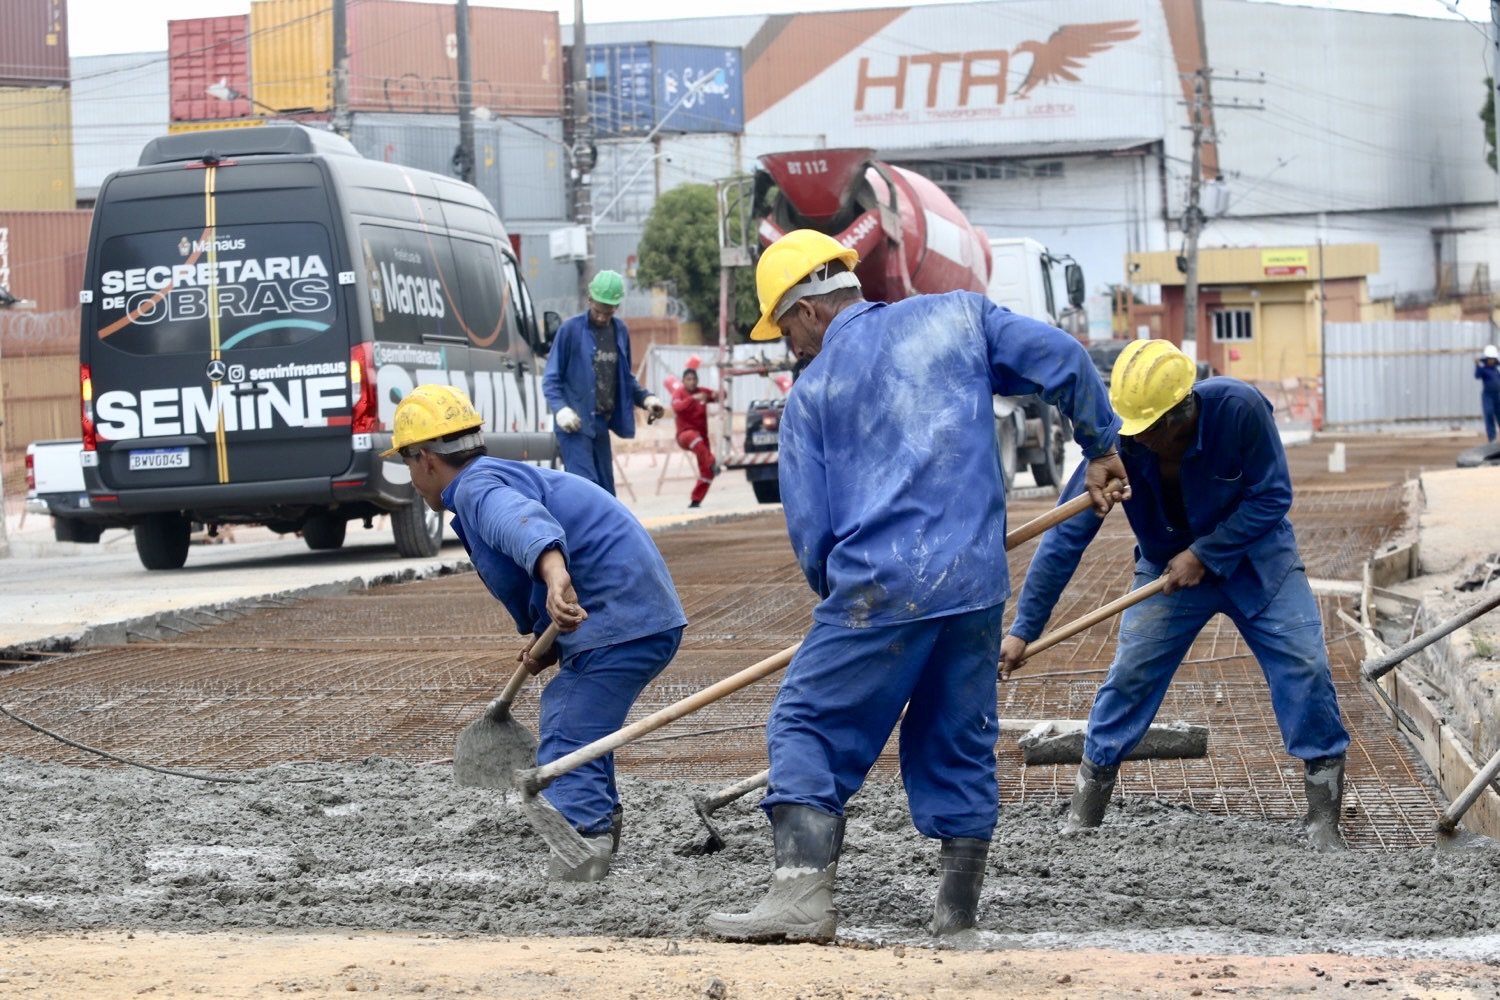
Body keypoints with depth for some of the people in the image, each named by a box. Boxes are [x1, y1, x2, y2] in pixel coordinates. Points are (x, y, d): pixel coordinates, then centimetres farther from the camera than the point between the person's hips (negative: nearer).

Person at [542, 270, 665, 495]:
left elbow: (625, 377, 21)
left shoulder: (619, 330, 10)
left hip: (601, 424, 6)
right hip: (575, 425, -6)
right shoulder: (571, 329, -6)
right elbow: (551, 378, -5)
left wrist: (645, 398, 4)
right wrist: (561, 408, -22)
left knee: (605, 493, 9)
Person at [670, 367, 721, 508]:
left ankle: (695, 500, 9)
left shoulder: (702, 392, 7)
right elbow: (677, 407, -25)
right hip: (685, 434, -5)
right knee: (694, 438, -42)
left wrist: (716, 395, -17)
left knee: (707, 471, -2)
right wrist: (694, 398, -39)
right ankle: (712, 464, -54)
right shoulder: (679, 393, -5)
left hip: (702, 436, 5)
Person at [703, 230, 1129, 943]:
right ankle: (957, 906, 17)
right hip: (976, 583, 3)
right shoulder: (955, 316, 13)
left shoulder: (812, 392, 6)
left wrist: (839, 594, 22)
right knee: (958, 740, 15)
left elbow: (809, 533, 4)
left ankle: (803, 893, -9)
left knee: (807, 728, 5)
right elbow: (1060, 359, 4)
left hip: (877, 587, -3)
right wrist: (1101, 446, 17)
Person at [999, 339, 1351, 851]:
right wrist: (1023, 629, -24)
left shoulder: (1239, 408, -31)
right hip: (1167, 568, 1)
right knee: (1130, 675, -7)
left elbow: (1272, 496, -20)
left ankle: (1323, 821, -2)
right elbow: (1065, 538, -22)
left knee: (1304, 665, -11)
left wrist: (1205, 554, -25)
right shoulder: (1117, 445, -27)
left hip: (1254, 555, -1)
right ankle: (1081, 819, 5)